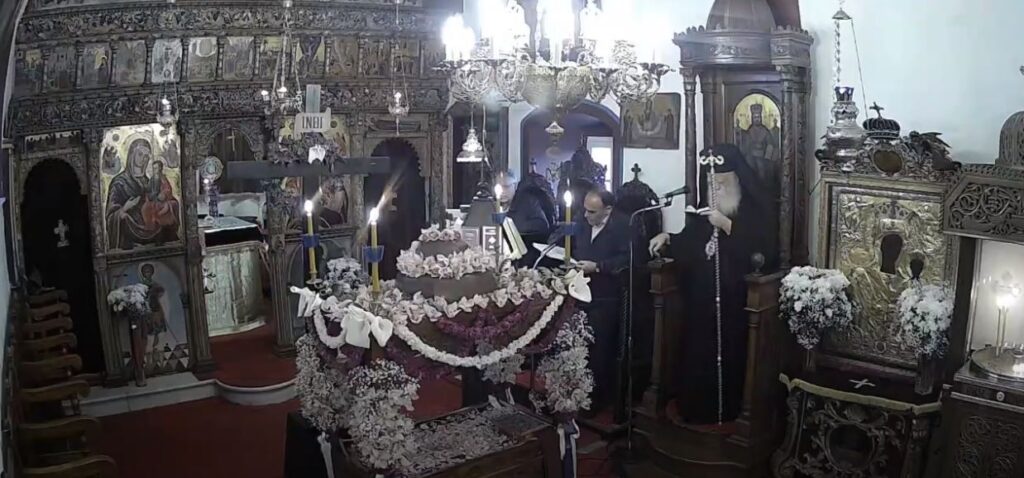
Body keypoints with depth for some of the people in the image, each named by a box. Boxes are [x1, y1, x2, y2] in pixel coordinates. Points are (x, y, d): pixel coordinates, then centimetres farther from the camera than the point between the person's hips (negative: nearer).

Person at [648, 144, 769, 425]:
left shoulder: (752, 209, -6)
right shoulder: (706, 207, 12)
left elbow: (758, 248, -17)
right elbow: (689, 241, 16)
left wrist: (725, 224, -23)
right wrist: (667, 239, -4)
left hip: (733, 296, -5)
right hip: (702, 293, 6)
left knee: (728, 353, -2)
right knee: (698, 351, 7)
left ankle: (725, 410, 10)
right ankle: (696, 407, 19)